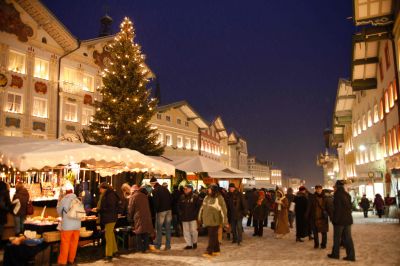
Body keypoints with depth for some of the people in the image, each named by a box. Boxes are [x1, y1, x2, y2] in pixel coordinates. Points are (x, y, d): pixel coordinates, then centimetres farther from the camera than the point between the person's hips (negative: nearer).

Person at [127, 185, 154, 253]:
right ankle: (145, 248, 14)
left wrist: (130, 219, 7)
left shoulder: (133, 197, -6)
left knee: (138, 234, 6)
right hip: (147, 217, 4)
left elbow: (130, 209, -3)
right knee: (146, 234, 11)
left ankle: (140, 248, 8)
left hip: (138, 218, -4)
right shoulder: (145, 196, 10)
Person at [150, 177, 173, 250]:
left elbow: (156, 202, -14)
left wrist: (156, 210, -1)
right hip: (169, 210, 5)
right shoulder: (165, 188, 10)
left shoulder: (155, 190, -8)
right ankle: (168, 245, 12)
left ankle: (157, 246, 10)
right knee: (168, 228, 8)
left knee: (159, 229, 5)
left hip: (161, 211, -5)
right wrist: (170, 208, 14)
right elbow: (170, 199, 10)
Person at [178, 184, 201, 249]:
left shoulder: (195, 197, -7)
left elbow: (198, 206, -5)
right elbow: (179, 206, 15)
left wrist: (195, 213, -10)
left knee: (193, 230, -2)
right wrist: (181, 213, 4)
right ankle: (189, 244, 18)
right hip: (184, 218, 4)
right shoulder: (182, 197, 6)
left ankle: (194, 242, 22)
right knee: (186, 231, 7)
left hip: (193, 217, -4)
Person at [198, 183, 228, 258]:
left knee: (212, 236, -4)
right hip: (207, 220, 6)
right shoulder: (206, 197, 9)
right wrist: (200, 218, 18)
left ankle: (209, 252, -2)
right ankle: (216, 251, 24)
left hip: (214, 221, -6)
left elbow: (223, 210, -11)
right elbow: (202, 208, 17)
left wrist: (225, 221, -12)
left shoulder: (219, 198, -11)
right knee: (214, 236, 14)